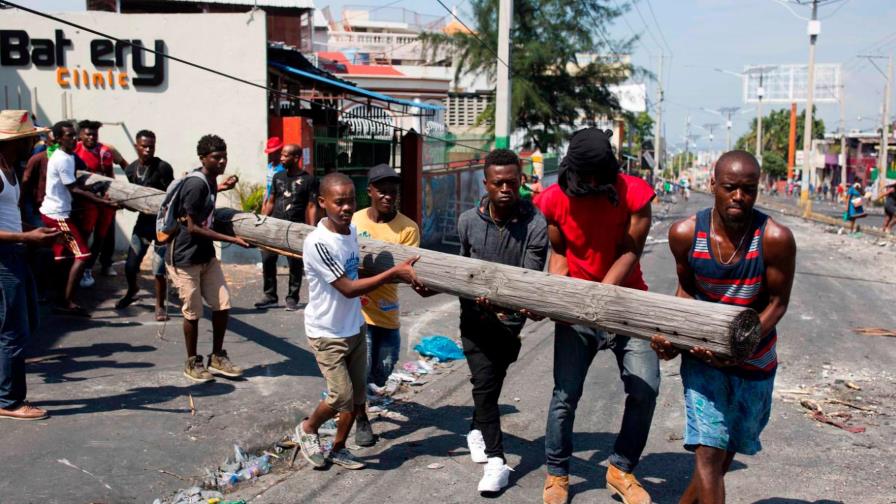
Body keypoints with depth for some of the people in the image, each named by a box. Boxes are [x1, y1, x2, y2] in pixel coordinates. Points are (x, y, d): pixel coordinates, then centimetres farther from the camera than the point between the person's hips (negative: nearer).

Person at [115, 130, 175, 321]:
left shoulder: (163, 168, -15)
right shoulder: (130, 170, 4)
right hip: (143, 221, 5)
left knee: (159, 270, -6)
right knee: (130, 266, 12)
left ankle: (160, 306, 15)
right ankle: (132, 291, 43)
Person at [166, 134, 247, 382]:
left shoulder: (210, 180, 4)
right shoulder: (196, 185, -23)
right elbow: (193, 227, -23)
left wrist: (219, 188, 22)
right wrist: (232, 239, -22)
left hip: (206, 255, 8)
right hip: (184, 258, -8)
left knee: (223, 306, 6)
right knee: (193, 313, 2)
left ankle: (217, 358, 21)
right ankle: (192, 363, 20)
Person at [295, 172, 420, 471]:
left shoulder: (351, 231, 0)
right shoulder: (317, 243, -24)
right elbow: (348, 288, -24)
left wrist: (402, 275, 9)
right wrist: (394, 272, -25)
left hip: (355, 327, 7)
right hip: (327, 333, -7)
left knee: (358, 396, 11)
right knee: (341, 397, -6)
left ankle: (338, 449, 31)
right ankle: (308, 428, 23)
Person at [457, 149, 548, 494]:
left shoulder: (535, 224, -16)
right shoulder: (468, 221, -7)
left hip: (510, 318, -1)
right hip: (476, 315, 1)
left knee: (493, 382, 13)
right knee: (485, 382, -6)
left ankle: (478, 429, 39)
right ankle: (495, 460, 2)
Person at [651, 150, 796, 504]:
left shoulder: (775, 238, -22)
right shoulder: (685, 233, -16)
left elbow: (778, 302, -12)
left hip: (754, 361, 1)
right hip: (702, 355, -1)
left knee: (727, 448, 18)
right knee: (708, 452, -9)